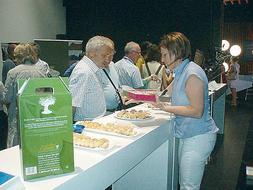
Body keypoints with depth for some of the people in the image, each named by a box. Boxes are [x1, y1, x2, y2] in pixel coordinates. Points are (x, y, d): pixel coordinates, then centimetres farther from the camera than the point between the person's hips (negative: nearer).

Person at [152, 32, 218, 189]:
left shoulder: (192, 73, -18)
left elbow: (196, 111, -22)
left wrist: (166, 107, -20)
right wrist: (163, 103, 5)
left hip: (198, 137, -10)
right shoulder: (181, 72, 12)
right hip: (187, 135, 10)